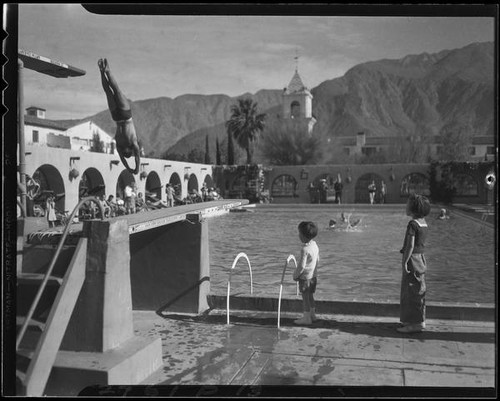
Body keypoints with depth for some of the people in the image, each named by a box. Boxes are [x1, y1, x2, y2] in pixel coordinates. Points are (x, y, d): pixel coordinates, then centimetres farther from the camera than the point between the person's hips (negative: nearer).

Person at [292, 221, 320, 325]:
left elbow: (301, 266, -23)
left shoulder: (305, 249, -25)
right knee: (310, 296, 20)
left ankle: (307, 318, 12)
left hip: (305, 277, -8)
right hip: (313, 275, 8)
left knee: (305, 297, 3)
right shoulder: (315, 245, 2)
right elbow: (317, 260, 12)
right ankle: (312, 314, 30)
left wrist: (295, 275, -9)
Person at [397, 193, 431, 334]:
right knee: (417, 291, 17)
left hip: (412, 259, -9)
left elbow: (410, 246, -21)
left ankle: (415, 323, 3)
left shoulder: (413, 224, -18)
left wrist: (405, 262, -17)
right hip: (420, 259, 9)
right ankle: (419, 321, 26)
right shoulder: (423, 223, 10)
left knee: (411, 291, -2)